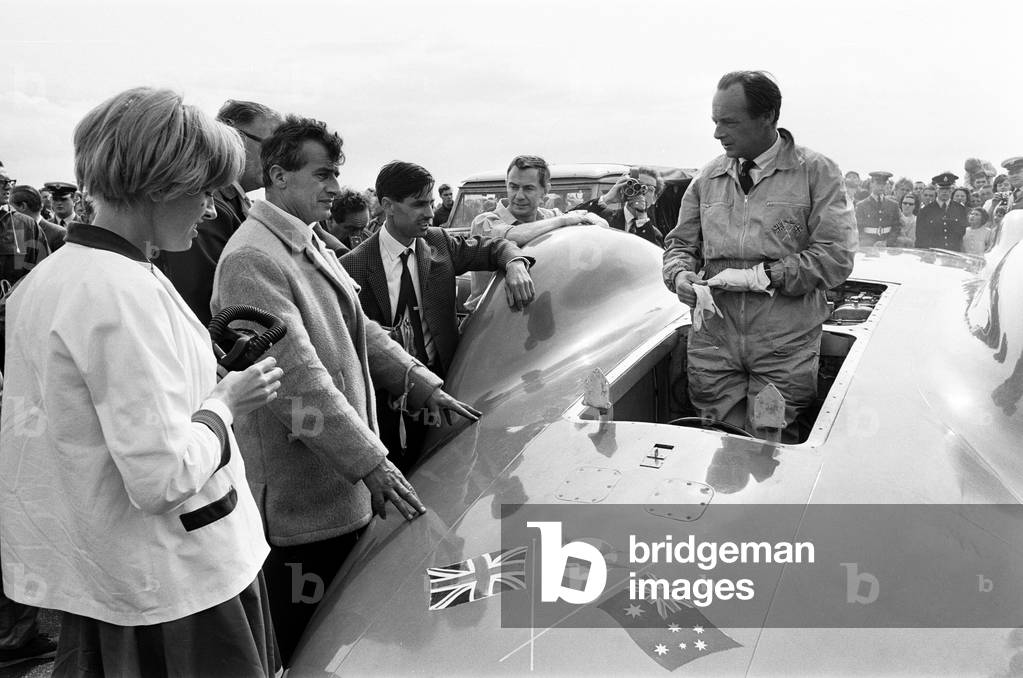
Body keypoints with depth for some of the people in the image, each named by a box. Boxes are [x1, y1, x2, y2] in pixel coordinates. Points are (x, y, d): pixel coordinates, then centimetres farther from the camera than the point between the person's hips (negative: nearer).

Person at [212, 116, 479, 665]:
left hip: (342, 488, 10)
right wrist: (370, 461, -24)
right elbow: (298, 377, -25)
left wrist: (420, 383, 7)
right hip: (299, 497, -9)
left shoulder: (313, 246, 13)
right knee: (305, 646, 7)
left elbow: (360, 329, 18)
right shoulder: (252, 260, -20)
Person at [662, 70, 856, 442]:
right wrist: (680, 274, -7)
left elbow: (836, 256, -9)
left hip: (785, 347, -3)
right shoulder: (708, 177, 11)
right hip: (713, 341, 3)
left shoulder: (816, 172, -1)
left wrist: (764, 276, -17)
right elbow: (680, 243, 16)